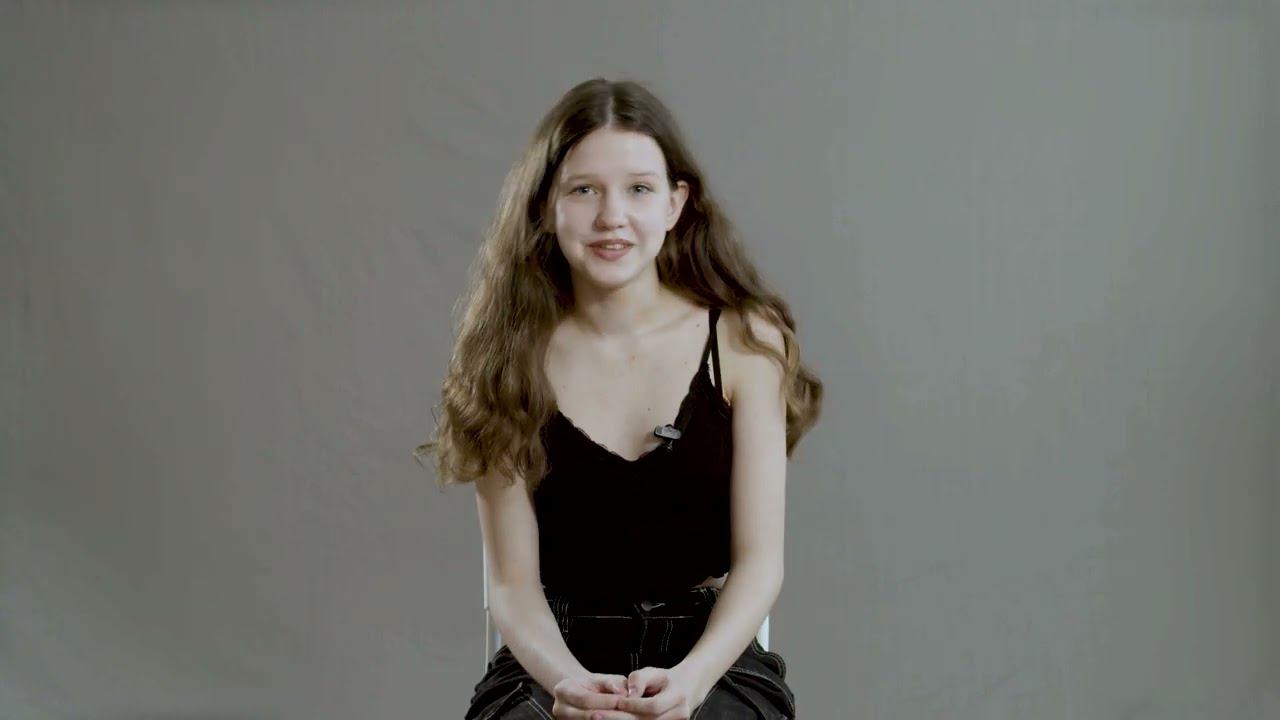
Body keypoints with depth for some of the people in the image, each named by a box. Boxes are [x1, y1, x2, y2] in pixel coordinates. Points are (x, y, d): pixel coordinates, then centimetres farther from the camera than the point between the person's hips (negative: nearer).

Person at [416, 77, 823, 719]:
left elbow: (759, 560, -3)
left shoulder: (744, 341, 0)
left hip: (713, 659, 0)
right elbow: (512, 582, -2)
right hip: (555, 661, 1)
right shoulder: (510, 357, 1)